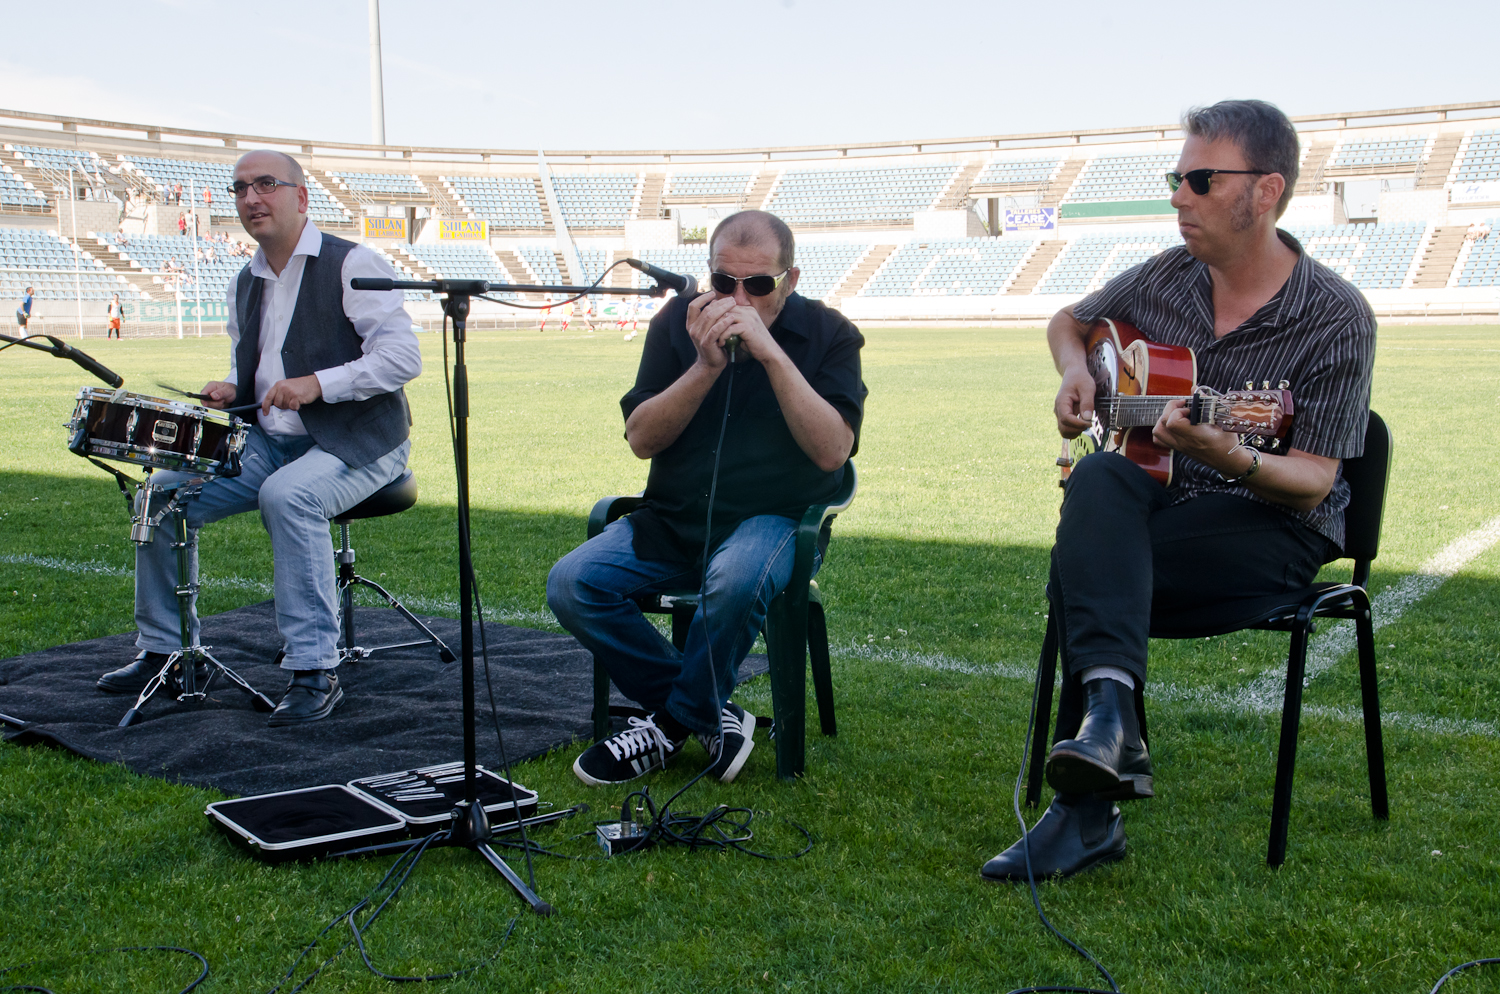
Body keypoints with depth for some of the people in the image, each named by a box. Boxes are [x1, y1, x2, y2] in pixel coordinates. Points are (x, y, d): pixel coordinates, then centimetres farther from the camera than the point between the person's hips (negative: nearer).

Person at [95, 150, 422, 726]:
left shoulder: (353, 266, -10)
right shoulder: (245, 286, 14)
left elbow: (403, 358, -19)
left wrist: (317, 384, -26)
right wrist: (230, 391, 2)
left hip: (357, 444, -7)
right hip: (270, 442, 7)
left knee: (287, 496, -36)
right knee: (165, 492, -5)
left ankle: (315, 672, -28)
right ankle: (164, 650, 10)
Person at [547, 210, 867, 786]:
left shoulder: (828, 334, -4)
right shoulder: (678, 322, 3)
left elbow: (832, 451, -18)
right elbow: (641, 439, -4)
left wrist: (771, 352, -24)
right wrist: (706, 367, -18)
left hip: (774, 518, -4)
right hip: (673, 519, 4)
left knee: (736, 580, -38)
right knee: (571, 584, -18)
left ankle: (680, 719, -10)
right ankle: (710, 715, -7)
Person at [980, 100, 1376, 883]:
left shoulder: (1336, 318, -10)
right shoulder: (1164, 278, 5)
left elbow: (1312, 485, -15)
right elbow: (1069, 321, 26)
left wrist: (1228, 457, -36)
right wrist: (1076, 374, 3)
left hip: (1272, 527, -5)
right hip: (1155, 501, 5)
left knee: (1079, 571, -30)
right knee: (1099, 481, -32)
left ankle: (1088, 811, -24)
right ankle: (1109, 712, -45)